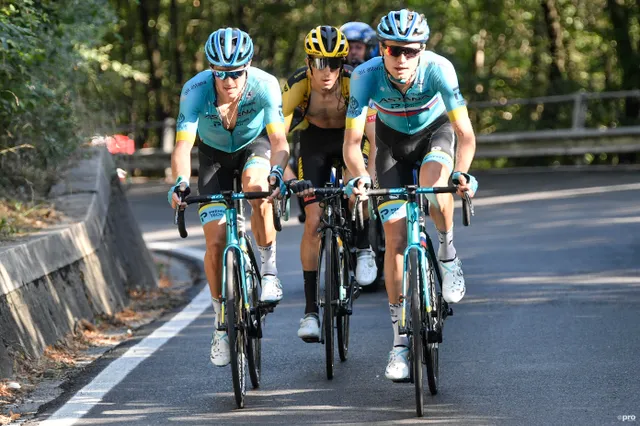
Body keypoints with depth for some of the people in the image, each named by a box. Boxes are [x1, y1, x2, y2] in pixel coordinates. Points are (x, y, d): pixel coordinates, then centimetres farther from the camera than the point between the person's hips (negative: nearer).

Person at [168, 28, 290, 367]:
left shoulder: (265, 85, -31)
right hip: (214, 154, 1)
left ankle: (269, 269, -18)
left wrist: (276, 171, -55)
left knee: (256, 185, -37)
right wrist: (180, 182, -55)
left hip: (255, 145, -1)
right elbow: (183, 145, -36)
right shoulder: (195, 90, -31)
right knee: (216, 242, -8)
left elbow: (279, 139, -35)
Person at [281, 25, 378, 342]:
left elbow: (374, 134, -36)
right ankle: (310, 309, -4)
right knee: (313, 222, -11)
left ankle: (363, 247, -3)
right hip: (315, 141, 1)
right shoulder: (297, 84, -29)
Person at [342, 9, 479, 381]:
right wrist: (359, 178, -47)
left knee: (433, 182, -37)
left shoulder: (438, 69, -33)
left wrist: (462, 172, -51)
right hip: (393, 140, 1)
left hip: (435, 131, -1)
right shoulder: (367, 76, -30)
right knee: (396, 239, -6)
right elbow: (352, 140, -29)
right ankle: (401, 338, 2)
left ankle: (448, 253, -7)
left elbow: (465, 133, -33)